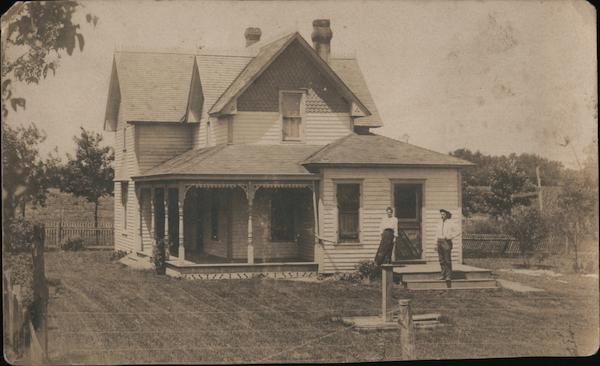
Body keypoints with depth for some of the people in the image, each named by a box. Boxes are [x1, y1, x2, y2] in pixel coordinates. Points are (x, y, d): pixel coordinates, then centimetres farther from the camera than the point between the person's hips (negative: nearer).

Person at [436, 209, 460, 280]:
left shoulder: (450, 223, -5)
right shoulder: (440, 224, 14)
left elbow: (458, 232, -5)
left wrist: (451, 237, -14)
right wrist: (437, 244, 14)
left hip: (447, 242, -6)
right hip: (440, 242, 6)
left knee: (447, 260, -6)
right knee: (441, 260, 5)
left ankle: (449, 276, -3)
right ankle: (443, 275, 9)